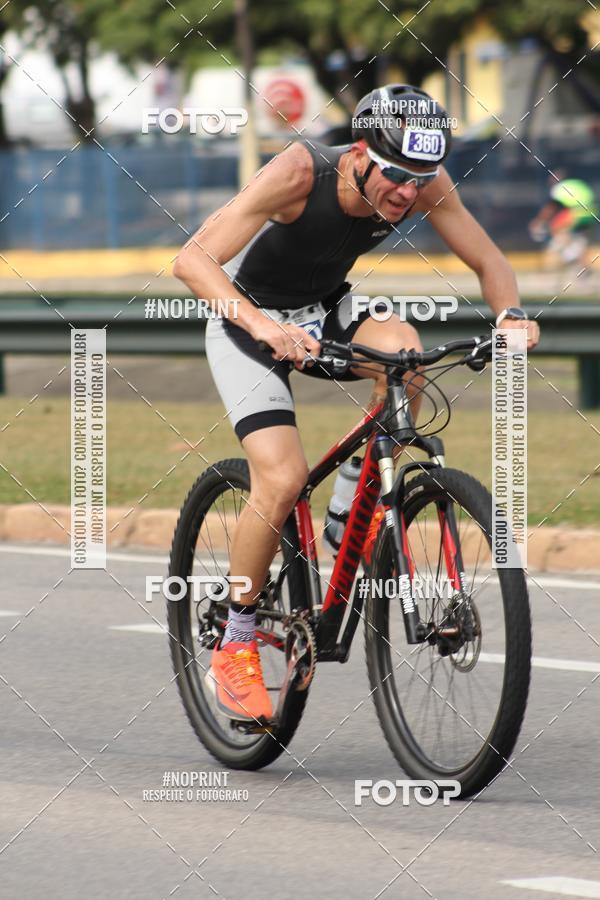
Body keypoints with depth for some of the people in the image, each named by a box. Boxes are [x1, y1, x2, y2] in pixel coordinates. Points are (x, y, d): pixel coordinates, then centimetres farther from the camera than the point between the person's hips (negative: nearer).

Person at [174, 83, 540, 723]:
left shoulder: (424, 184, -20)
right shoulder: (300, 172, -33)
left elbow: (488, 262, -8)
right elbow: (193, 260, -37)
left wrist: (510, 314, -30)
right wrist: (260, 324, -53)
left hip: (328, 312, 4)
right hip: (251, 323, -4)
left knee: (402, 347, -29)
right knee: (282, 478, -22)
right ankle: (234, 646, -4)